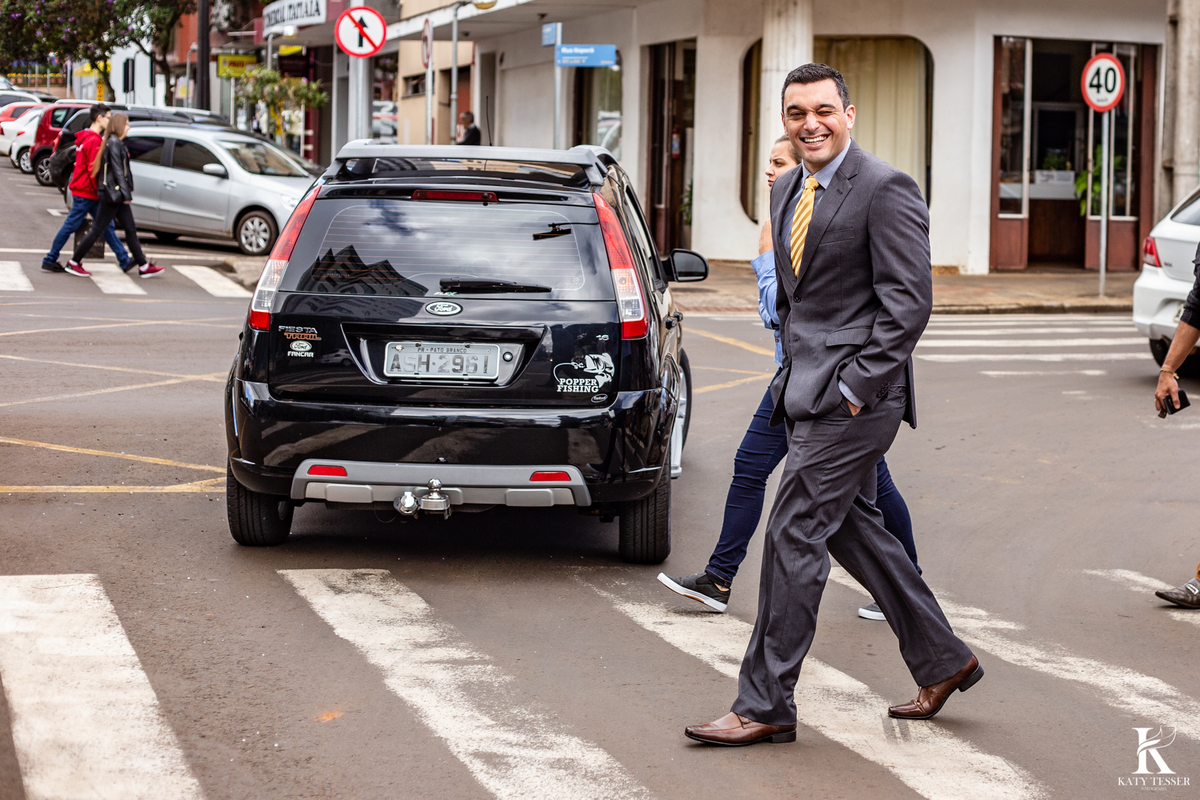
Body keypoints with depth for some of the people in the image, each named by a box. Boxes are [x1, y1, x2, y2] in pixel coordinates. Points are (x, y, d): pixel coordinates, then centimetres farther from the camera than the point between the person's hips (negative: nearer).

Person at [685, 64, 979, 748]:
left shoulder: (885, 190, -14)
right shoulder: (788, 190, 13)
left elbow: (910, 301, -18)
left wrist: (854, 386, -19)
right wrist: (794, 371, 15)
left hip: (854, 395, -9)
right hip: (808, 389, 9)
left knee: (794, 537, -8)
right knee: (852, 527, 16)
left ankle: (765, 705, -1)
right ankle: (943, 659, 30)